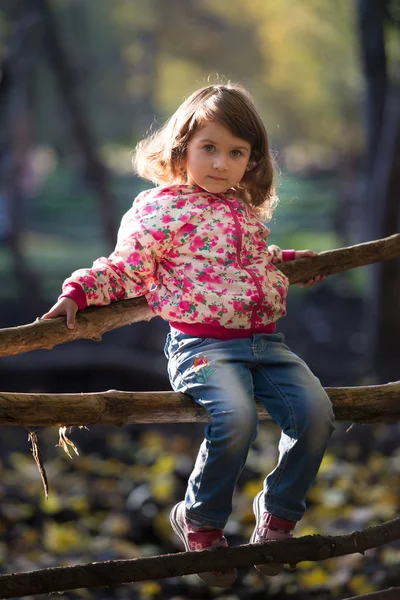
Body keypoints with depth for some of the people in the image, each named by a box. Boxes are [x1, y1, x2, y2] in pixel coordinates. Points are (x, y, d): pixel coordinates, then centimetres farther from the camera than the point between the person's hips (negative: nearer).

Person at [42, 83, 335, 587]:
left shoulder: (247, 210, 19)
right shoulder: (159, 209, -1)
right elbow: (124, 271, 1)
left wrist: (288, 261, 40)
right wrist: (79, 291, -13)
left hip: (264, 340, 6)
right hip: (203, 346, -6)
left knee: (315, 411, -18)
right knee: (235, 420, -33)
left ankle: (278, 512, 7)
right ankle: (201, 523, -6)